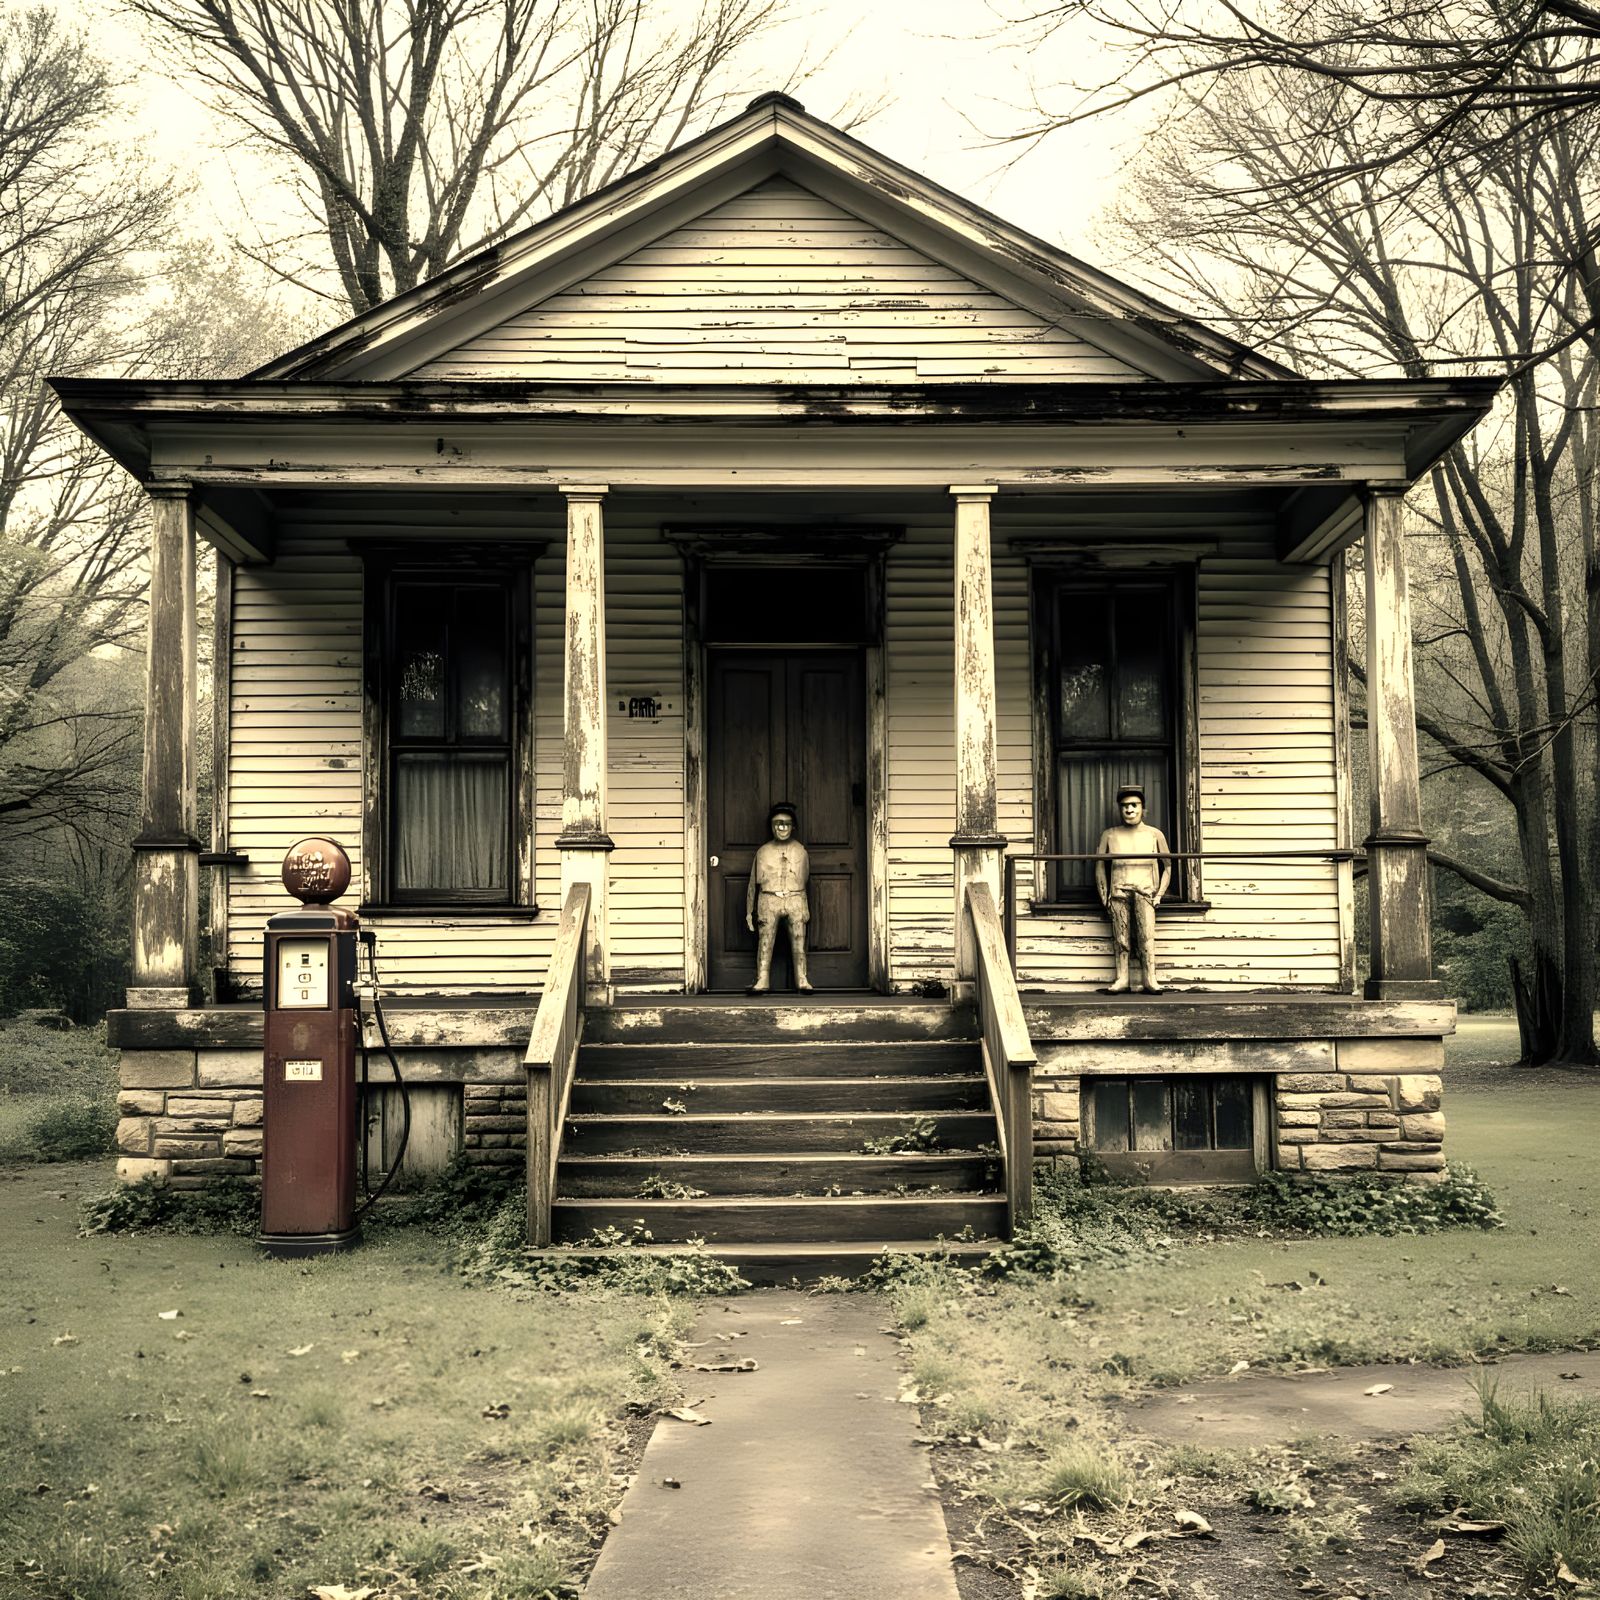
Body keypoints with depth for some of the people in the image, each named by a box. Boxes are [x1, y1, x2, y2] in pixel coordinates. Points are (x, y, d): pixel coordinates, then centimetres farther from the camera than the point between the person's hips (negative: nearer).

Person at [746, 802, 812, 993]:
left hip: (795, 900, 0)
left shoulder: (800, 850, 9)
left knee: (798, 942, -2)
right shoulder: (763, 852, 7)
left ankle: (802, 980, 2)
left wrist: (806, 909, 16)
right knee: (765, 942, -5)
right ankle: (762, 981, -3)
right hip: (769, 900, 0)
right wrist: (749, 911, 11)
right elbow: (754, 883, 12)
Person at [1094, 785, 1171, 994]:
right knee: (1121, 938, -3)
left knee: (1147, 936, -12)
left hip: (1145, 891, -1)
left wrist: (1159, 894, 5)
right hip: (1118, 892, 1)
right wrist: (1104, 896, 7)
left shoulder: (1155, 834, 11)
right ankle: (1121, 980, 0)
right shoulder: (1110, 835, 13)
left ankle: (1150, 981, -12)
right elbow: (1100, 866, 14)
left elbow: (1167, 865, 14)